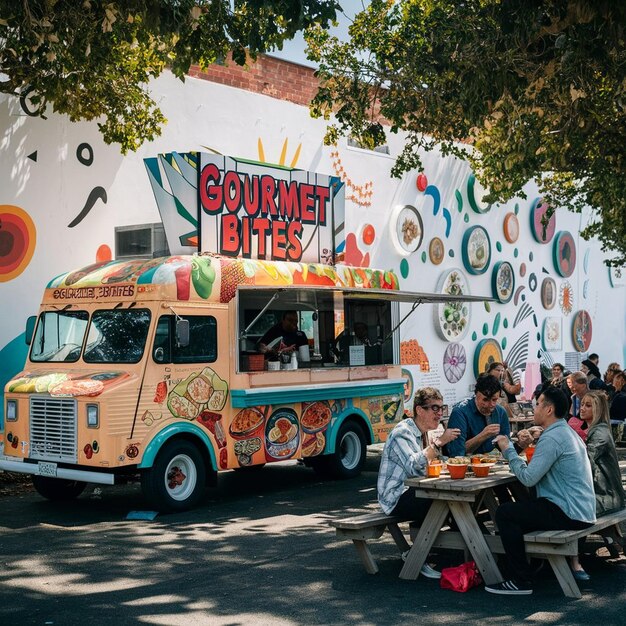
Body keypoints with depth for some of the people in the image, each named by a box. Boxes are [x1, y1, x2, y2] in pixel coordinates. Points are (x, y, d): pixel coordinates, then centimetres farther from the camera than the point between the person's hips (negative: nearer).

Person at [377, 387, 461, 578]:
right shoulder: (402, 432, -15)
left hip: (413, 491, 9)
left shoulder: (423, 433, 14)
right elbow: (415, 467, -30)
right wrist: (439, 442, -28)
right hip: (396, 497, -9)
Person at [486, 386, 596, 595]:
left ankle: (520, 581, -7)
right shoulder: (567, 432, 16)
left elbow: (528, 478, -20)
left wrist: (508, 450, -8)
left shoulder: (552, 438, -18)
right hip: (584, 512, 11)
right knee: (522, 507, 24)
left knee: (505, 513, -9)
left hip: (569, 515, -11)